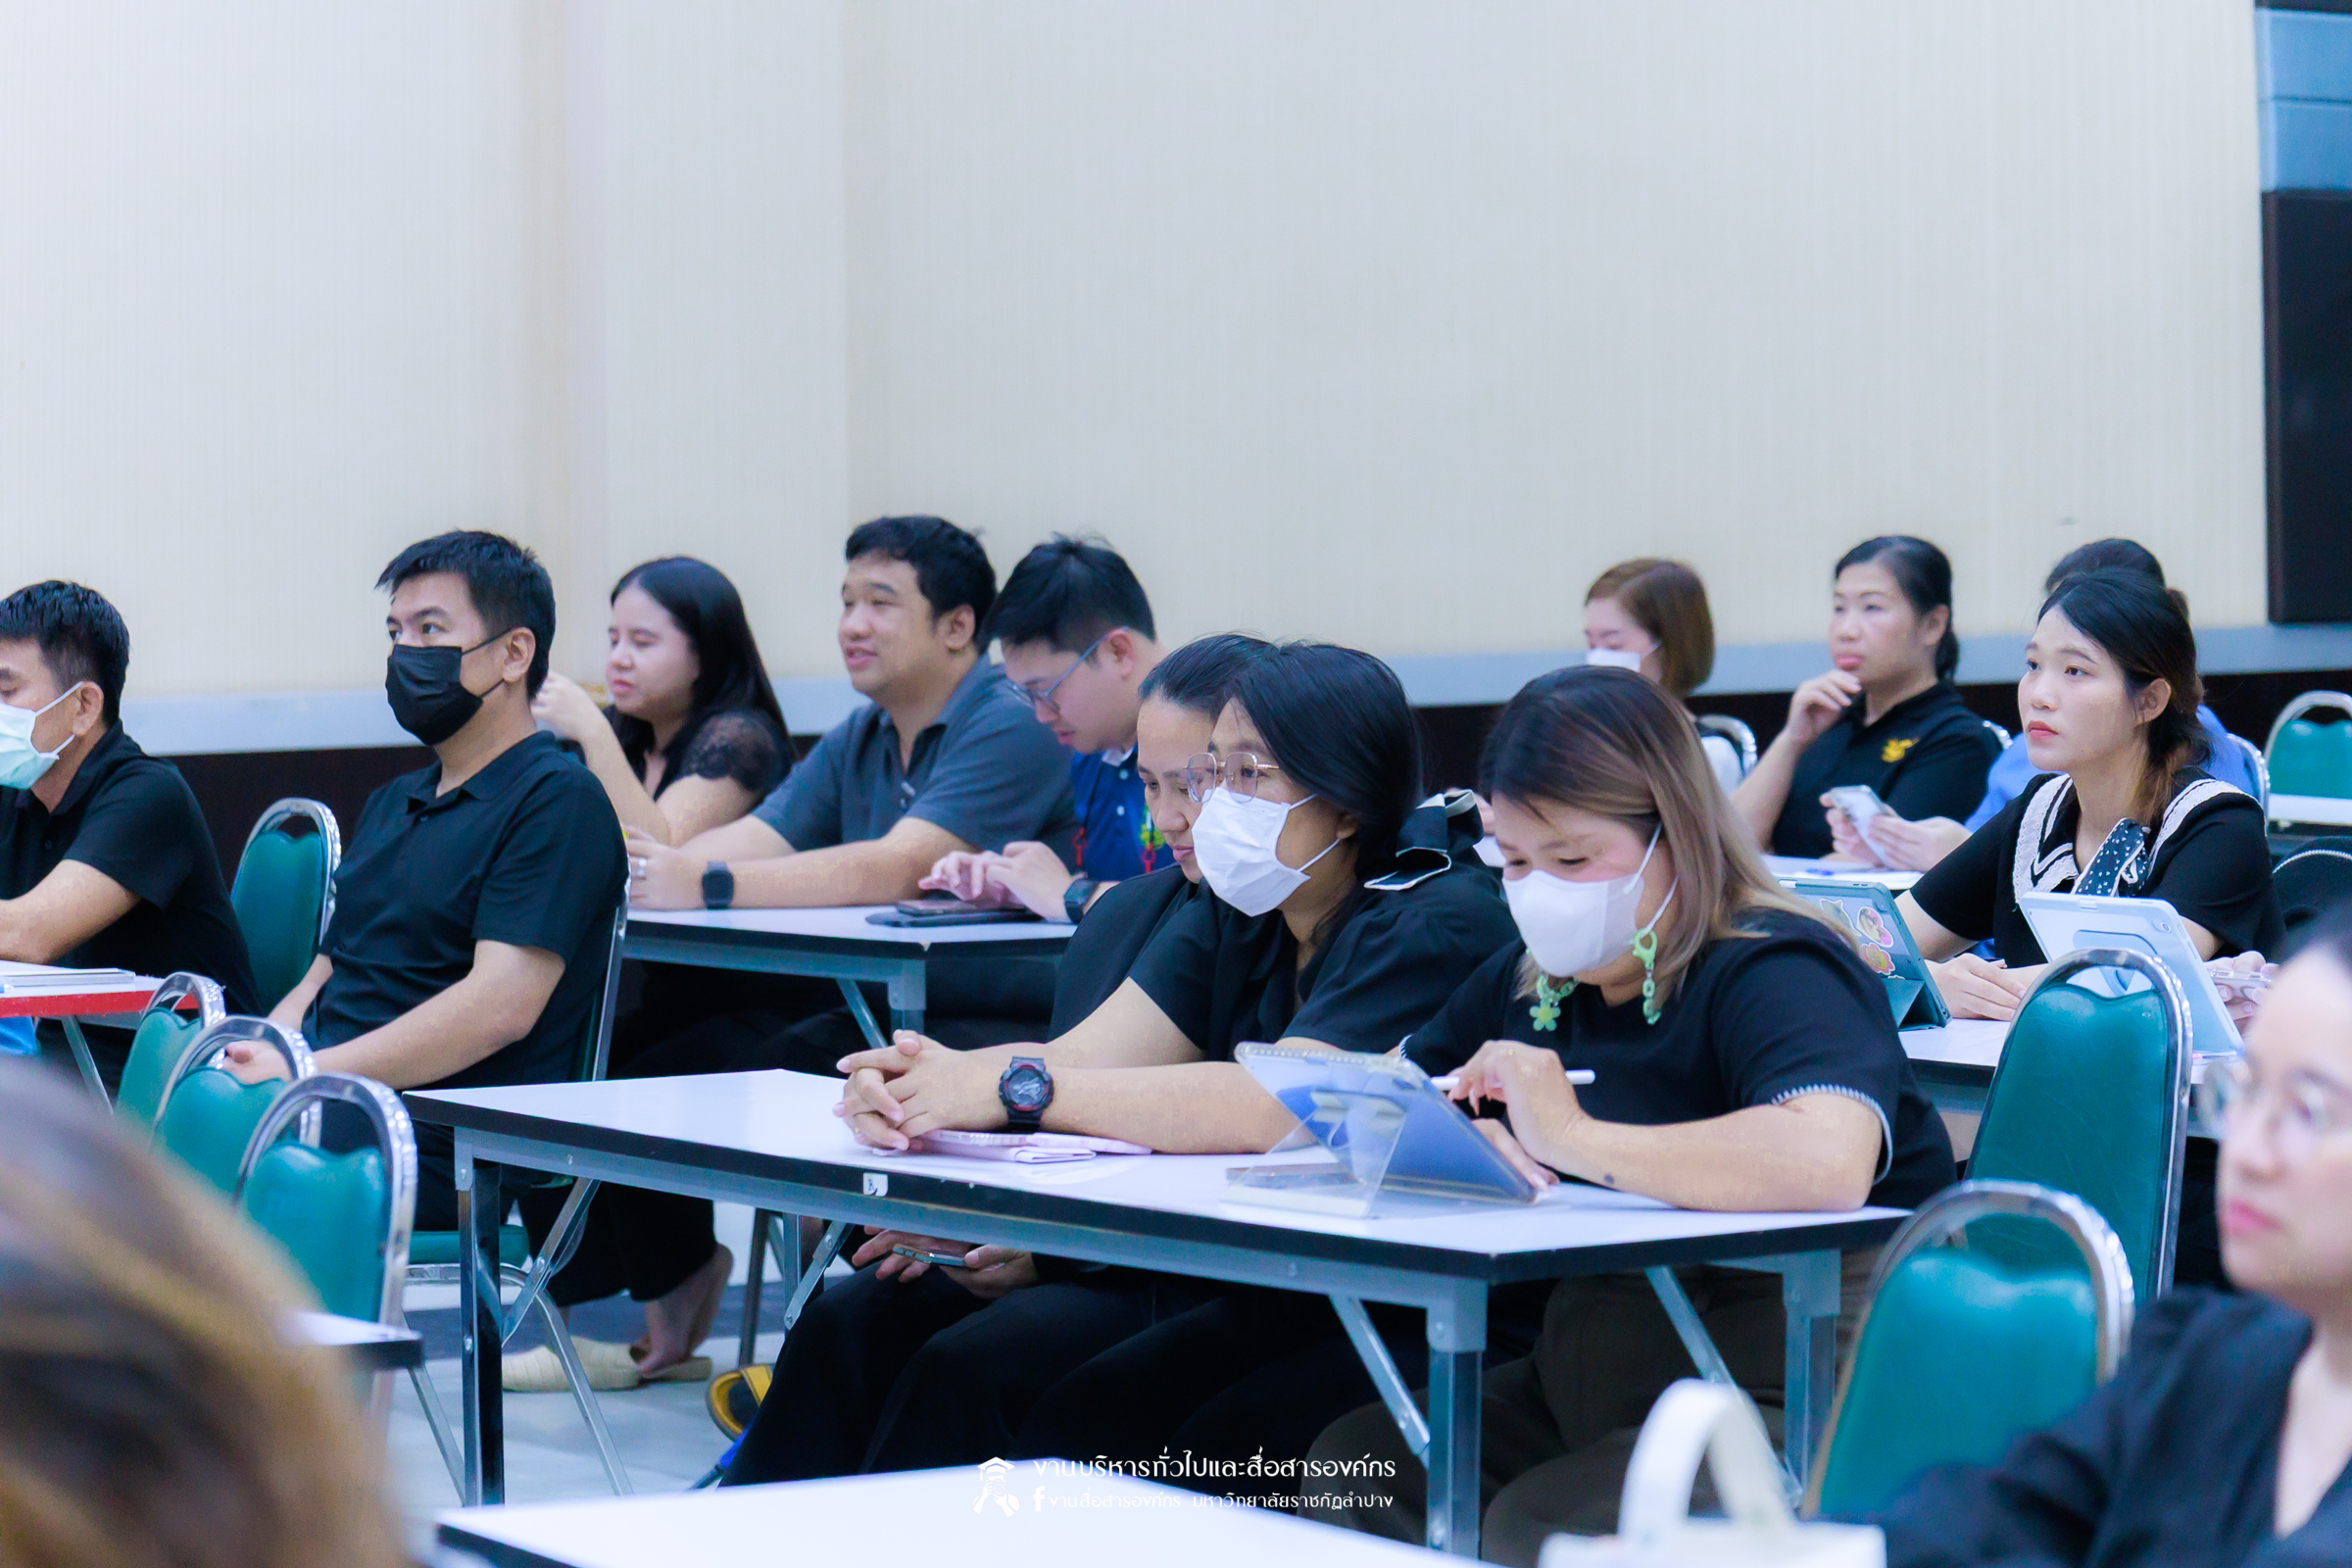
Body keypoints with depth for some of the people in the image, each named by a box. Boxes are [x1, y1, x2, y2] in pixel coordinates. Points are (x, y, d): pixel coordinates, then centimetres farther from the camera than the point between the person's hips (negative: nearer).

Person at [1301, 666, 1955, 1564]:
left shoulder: (1772, 974, -15)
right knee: (1353, 1462, -8)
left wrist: (1572, 1138, -27)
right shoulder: (1534, 975, 11)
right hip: (1590, 1388, 9)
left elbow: (1827, 1161, -37)